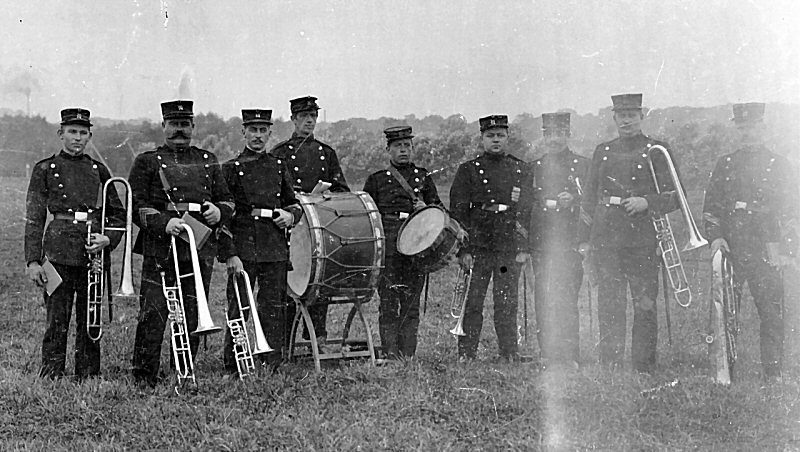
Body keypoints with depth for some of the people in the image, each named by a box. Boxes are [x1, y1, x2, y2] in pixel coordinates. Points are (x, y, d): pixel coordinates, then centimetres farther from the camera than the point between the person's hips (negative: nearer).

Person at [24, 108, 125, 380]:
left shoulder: (98, 170, 13)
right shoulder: (45, 169, 5)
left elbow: (119, 214, 17)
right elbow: (34, 218, 1)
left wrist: (108, 239, -3)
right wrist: (33, 260, -7)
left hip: (94, 253, 3)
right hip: (59, 252, -3)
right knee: (57, 320, -4)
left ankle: (89, 378, 14)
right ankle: (51, 378, 3)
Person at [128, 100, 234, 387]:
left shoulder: (208, 161, 18)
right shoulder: (147, 162, 6)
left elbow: (227, 200, 22)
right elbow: (136, 207, -1)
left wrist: (219, 212, -2)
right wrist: (164, 223, -18)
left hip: (201, 248, 4)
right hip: (160, 248, -4)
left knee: (193, 315, 6)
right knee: (153, 314, -8)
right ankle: (144, 377, -1)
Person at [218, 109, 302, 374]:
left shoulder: (278, 166, 14)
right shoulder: (230, 169, 1)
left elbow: (292, 203, 25)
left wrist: (290, 215, 1)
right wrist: (229, 254, -12)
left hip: (275, 250, 4)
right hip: (243, 250, -4)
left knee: (274, 310, 5)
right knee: (239, 309, -2)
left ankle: (272, 367, 12)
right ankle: (231, 369, 6)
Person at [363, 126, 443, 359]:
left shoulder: (423, 177, 15)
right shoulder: (377, 179, 9)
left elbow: (439, 208, 16)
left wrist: (426, 208, -5)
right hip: (387, 247, -2)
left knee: (411, 302, 3)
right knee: (389, 300, -6)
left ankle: (408, 355, 7)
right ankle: (390, 354, -3)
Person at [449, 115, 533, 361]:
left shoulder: (522, 170, 13)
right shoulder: (468, 170, 5)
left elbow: (528, 211, 12)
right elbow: (458, 212, 1)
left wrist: (524, 247, 4)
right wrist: (463, 249, -6)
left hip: (510, 248, 2)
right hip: (477, 247, -2)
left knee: (507, 304, 4)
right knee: (472, 303, -3)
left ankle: (510, 355, 11)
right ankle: (466, 355, 3)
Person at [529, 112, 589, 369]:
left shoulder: (583, 165, 7)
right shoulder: (534, 167, 15)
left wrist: (573, 201, -14)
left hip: (570, 242, -3)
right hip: (541, 243, 3)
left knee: (566, 299, -10)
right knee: (543, 301, 0)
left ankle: (569, 357, -7)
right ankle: (547, 356, 6)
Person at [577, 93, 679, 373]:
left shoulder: (658, 151, 5)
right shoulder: (603, 151, 15)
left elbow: (675, 196, 1)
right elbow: (589, 198, 16)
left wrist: (646, 202, -16)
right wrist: (584, 238, 10)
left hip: (643, 241, -3)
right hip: (606, 241, 3)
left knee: (645, 306, 0)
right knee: (609, 306, 2)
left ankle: (644, 369, 6)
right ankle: (609, 368, 7)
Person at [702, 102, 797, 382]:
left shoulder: (778, 165, 8)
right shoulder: (725, 164, 13)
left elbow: (790, 211, 6)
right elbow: (711, 206, 14)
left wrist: (784, 249, -3)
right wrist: (715, 236, -2)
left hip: (766, 253, -1)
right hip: (730, 251, 2)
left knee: (771, 314, -3)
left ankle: (773, 374, 5)